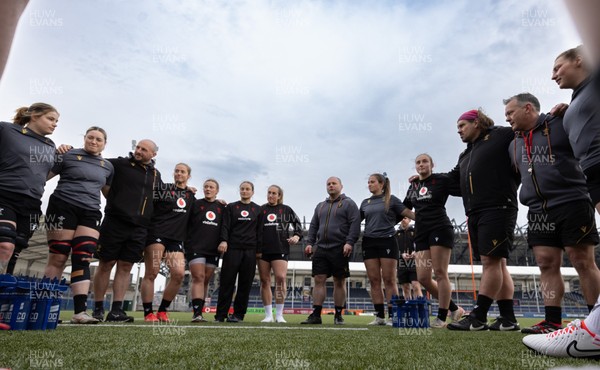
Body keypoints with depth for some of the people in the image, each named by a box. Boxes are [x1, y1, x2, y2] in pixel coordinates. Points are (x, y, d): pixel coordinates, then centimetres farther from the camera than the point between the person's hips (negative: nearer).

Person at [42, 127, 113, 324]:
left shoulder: (107, 166, 16)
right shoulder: (69, 155, 4)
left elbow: (108, 191, 27)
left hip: (90, 212, 3)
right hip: (63, 207, -3)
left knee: (83, 259, -6)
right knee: (58, 258, -3)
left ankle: (80, 312, -9)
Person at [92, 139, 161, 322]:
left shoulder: (156, 175, 14)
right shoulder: (120, 164, 0)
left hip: (139, 228, 4)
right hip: (114, 223, -3)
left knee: (126, 267, 5)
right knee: (106, 264, 4)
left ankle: (116, 310, 10)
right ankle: (98, 308, 17)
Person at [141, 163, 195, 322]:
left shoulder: (191, 196, 18)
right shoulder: (163, 188, 4)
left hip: (176, 239, 4)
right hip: (157, 234, -4)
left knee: (179, 274, -7)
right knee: (151, 272, -6)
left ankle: (162, 311, 8)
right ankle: (148, 313, 5)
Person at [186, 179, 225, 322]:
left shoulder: (222, 208, 13)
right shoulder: (195, 204, 7)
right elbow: (185, 224, 5)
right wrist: (186, 243, -1)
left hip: (213, 250, 3)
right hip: (195, 247, -3)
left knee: (206, 281, 6)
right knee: (198, 278, -13)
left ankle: (199, 312, 12)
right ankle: (197, 314, -15)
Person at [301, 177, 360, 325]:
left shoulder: (348, 203, 4)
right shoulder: (320, 206, 21)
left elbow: (355, 225, -6)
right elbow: (313, 226, 20)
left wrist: (349, 242, -17)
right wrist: (309, 242, 8)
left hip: (340, 249, -4)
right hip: (320, 248, 5)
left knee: (339, 282, 3)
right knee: (319, 280, -1)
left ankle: (338, 315, 12)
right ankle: (316, 315, 2)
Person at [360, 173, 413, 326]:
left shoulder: (391, 199, 4)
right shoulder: (365, 203, 16)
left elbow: (409, 213, -2)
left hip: (387, 241, -4)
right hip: (369, 243, 4)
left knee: (389, 280, -3)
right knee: (374, 280, 3)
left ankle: (392, 316, 3)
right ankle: (379, 316, 9)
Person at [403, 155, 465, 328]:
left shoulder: (442, 180, 1)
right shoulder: (413, 186, 17)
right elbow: (405, 208, 28)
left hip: (440, 229, -6)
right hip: (421, 232, 6)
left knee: (440, 273, -6)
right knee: (423, 278, 2)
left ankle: (441, 317, 5)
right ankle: (454, 309, 19)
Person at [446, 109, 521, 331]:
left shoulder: (501, 136, 5)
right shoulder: (465, 155, 26)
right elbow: (452, 180, 24)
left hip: (498, 209, -8)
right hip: (475, 214, 8)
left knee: (491, 261, -8)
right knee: (496, 263, 6)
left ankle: (477, 317, -8)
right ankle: (508, 319, 10)